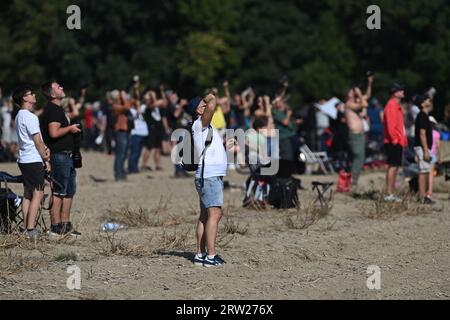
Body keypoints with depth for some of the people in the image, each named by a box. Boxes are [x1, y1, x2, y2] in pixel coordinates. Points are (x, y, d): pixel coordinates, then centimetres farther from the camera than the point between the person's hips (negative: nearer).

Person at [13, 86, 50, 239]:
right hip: (33, 160, -10)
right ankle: (31, 229, -12)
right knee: (38, 193, -8)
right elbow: (37, 141, -14)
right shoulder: (30, 117, -15)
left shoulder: (20, 116, 16)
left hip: (23, 160, 10)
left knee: (27, 194, 11)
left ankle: (27, 228, 12)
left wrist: (44, 148, 3)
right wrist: (46, 160, -6)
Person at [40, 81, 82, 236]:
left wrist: (72, 129, 15)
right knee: (58, 192, -7)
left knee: (70, 191, 14)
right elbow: (54, 133, -26)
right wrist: (70, 128, -14)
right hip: (59, 155, -11)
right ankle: (56, 226, -4)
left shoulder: (58, 109, 17)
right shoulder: (53, 109, -16)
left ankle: (65, 225, 21)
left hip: (67, 155, 11)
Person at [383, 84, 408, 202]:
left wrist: (403, 139, 18)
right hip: (393, 143, -10)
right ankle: (389, 194, -9)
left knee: (395, 167, 11)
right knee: (393, 166, -10)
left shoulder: (397, 106, 18)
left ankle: (391, 193, 15)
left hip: (397, 142, 10)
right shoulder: (391, 106, -14)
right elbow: (390, 125, -21)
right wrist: (394, 139, -20)